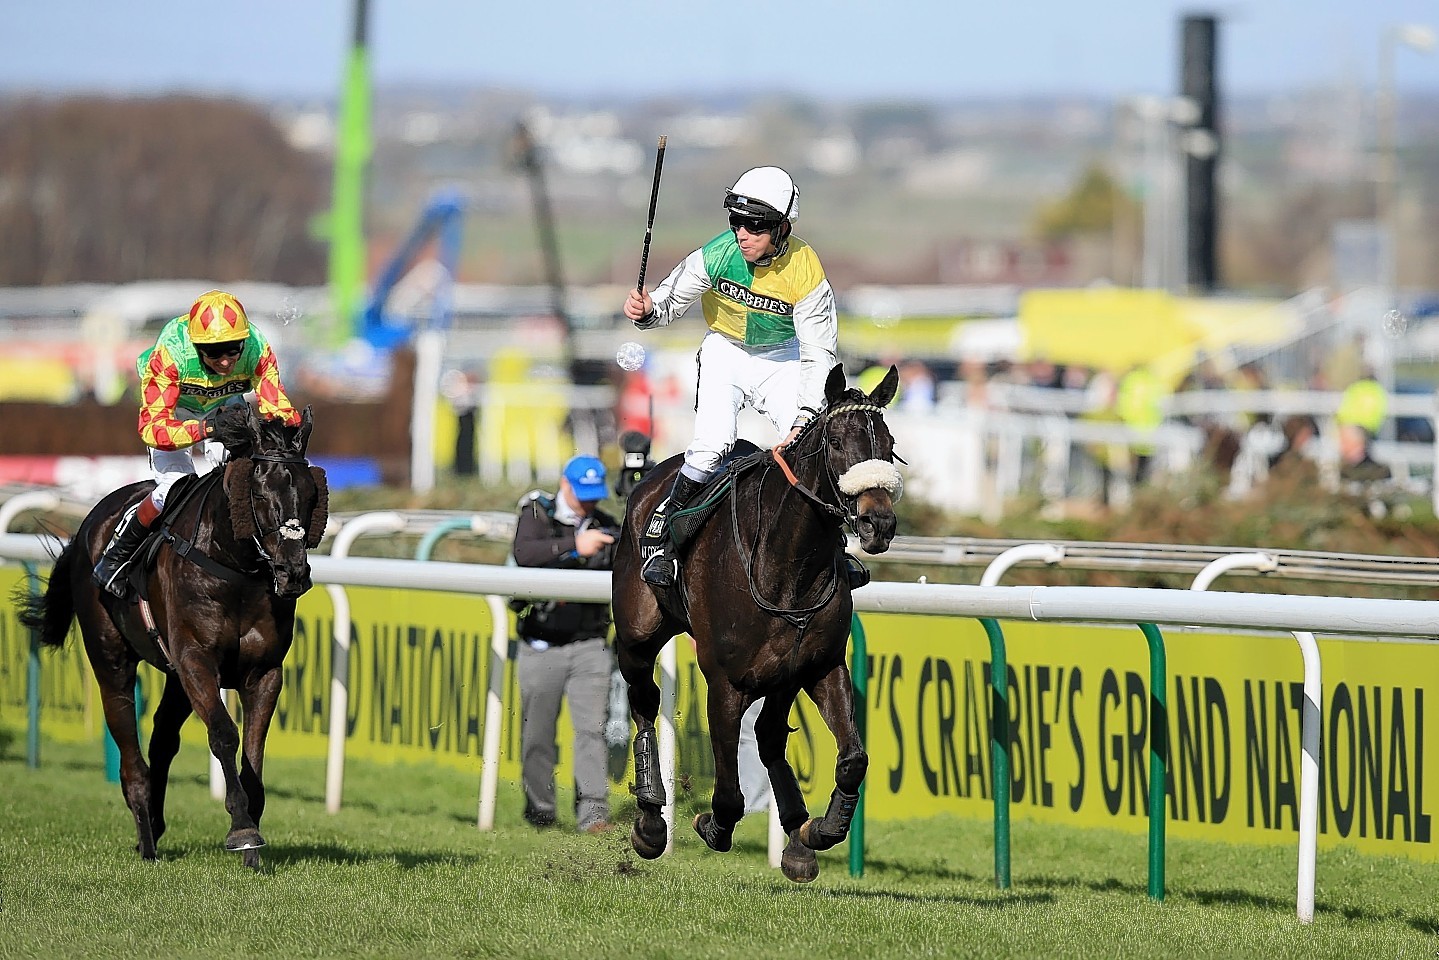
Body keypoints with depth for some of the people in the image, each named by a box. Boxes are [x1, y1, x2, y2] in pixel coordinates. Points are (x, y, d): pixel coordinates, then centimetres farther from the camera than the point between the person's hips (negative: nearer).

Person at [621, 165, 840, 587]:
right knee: (712, 445, -22)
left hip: (782, 357, 0)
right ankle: (662, 530, -4)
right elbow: (672, 299, -8)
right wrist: (646, 310, -33)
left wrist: (804, 420, -28)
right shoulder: (718, 255, -24)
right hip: (725, 349, 0)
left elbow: (819, 354, -19)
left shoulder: (806, 274, -26)